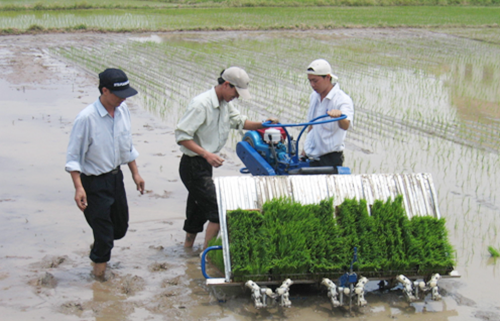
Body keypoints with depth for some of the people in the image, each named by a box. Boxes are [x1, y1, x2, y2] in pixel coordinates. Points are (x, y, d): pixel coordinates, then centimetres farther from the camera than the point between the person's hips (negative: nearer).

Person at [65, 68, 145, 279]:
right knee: (103, 230, 1)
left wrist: (135, 173, 14)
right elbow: (73, 157, -19)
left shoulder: (122, 110, -3)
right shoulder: (86, 118, -24)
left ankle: (99, 249, 47)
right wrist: (78, 188, -25)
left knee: (120, 226, 19)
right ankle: (99, 267, 23)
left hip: (116, 175, 7)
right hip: (95, 182, -7)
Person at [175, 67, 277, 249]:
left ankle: (188, 249, 29)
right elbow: (181, 135, -22)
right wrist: (206, 154, -30)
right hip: (193, 165, -10)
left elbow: (239, 121, 23)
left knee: (198, 209, 17)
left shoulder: (225, 104, 8)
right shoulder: (201, 104, -21)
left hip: (205, 165, 10)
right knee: (218, 208, -13)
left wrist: (262, 125, 5)